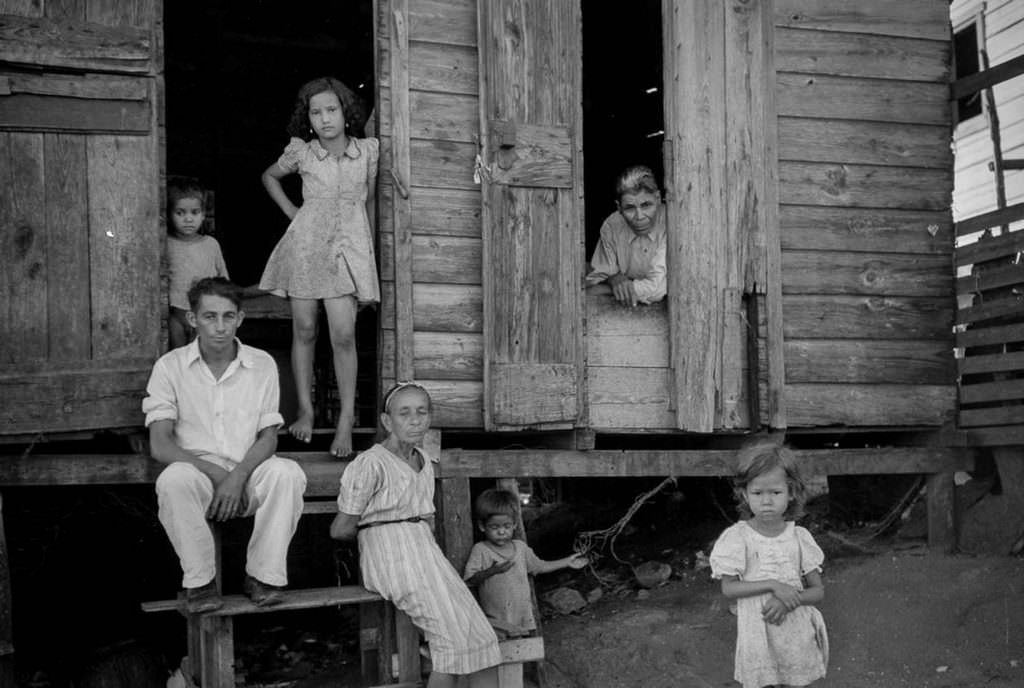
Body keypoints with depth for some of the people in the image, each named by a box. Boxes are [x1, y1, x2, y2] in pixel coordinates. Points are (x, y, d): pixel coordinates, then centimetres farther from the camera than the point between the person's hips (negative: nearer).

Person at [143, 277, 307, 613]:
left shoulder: (262, 365, 4)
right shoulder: (171, 366, -1)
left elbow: (268, 437, 2)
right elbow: (160, 446, -6)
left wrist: (238, 475, -19)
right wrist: (216, 473, -19)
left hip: (249, 475, 1)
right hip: (198, 474, -1)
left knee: (288, 472, -31)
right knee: (173, 479, -36)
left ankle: (263, 575, -15)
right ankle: (199, 581, -18)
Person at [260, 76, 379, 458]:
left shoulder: (368, 150, 2)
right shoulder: (301, 152, 2)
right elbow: (269, 177, 22)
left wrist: (370, 254, 10)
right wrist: (290, 210, 9)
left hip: (348, 247, -1)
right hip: (306, 244, 1)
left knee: (344, 335, -9)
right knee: (304, 331, 4)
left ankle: (346, 420, -5)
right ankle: (305, 411, 14)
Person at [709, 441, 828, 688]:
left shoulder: (799, 537, -3)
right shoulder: (738, 537, -9)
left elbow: (818, 591, -1)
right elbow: (728, 588, -12)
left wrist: (789, 601, -20)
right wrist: (773, 585, -22)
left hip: (796, 629, 2)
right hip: (757, 631, -2)